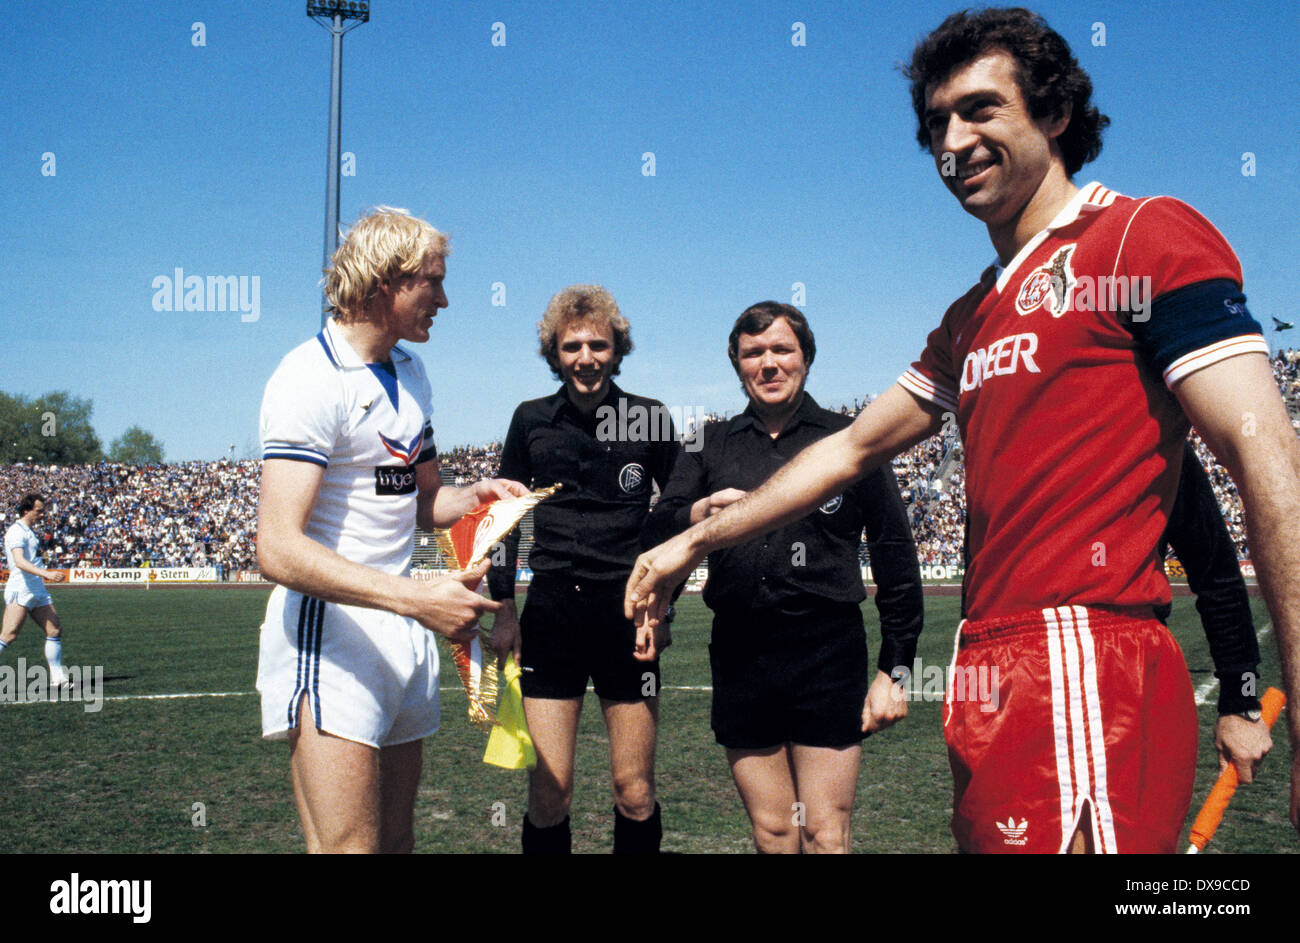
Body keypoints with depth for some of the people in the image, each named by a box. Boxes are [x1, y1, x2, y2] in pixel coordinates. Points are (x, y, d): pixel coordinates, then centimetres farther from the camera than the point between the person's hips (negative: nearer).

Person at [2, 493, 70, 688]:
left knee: (55, 630, 4)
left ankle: (58, 679, 7)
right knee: (9, 635, -16)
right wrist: (46, 574, -35)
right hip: (20, 590, -9)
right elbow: (19, 562, -25)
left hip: (38, 591, 9)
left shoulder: (30, 531, 20)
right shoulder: (16, 531, -10)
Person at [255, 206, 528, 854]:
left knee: (396, 837, 12)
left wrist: (475, 495, 2)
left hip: (404, 633, 9)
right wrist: (416, 598, -31)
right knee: (350, 847, -11)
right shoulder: (311, 379, -13)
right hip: (330, 636, -8)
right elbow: (279, 550, -24)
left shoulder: (410, 371, 15)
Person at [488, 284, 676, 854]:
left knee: (635, 795, 5)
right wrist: (504, 609, 7)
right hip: (550, 615, 1)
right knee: (548, 795, -1)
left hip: (628, 615, 0)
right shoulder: (532, 420, 6)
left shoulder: (649, 419, 2)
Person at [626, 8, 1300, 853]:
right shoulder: (971, 320, 23)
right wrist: (695, 543, 26)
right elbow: (852, 449, 27)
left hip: (1082, 663, -8)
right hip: (994, 672, 8)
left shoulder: (1145, 236, -3)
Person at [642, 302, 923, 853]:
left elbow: (895, 558, 6)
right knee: (771, 836, 10)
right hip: (739, 656, 3)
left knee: (825, 839, -3)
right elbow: (657, 530, 5)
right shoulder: (712, 446, 14)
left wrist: (893, 670, 1)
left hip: (827, 654, -2)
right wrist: (701, 513, -18)